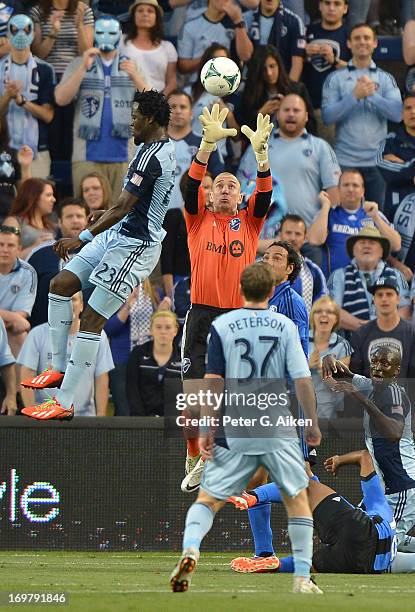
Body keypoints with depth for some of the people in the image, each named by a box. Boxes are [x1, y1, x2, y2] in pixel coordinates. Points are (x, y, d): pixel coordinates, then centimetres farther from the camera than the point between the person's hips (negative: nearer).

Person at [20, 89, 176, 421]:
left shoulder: (150, 157, -22)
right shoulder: (164, 148, 11)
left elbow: (122, 207, -28)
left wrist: (83, 238, -29)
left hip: (134, 245, -11)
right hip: (118, 236, 11)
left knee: (92, 320, -11)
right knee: (61, 285, 8)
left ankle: (64, 403, -9)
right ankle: (60, 369, 12)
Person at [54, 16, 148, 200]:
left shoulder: (131, 66, 12)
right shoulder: (79, 65, 8)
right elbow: (61, 99, -5)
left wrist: (135, 77, -17)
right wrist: (83, 68, -16)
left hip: (123, 156, 1)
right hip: (88, 157, -1)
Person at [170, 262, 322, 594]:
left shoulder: (222, 325, 0)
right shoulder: (285, 326, 1)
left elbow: (212, 380, -4)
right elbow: (302, 379, -1)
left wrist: (207, 429, 0)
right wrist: (313, 423, 10)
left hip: (235, 431, 0)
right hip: (279, 430, 0)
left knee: (209, 498, 5)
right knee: (298, 498, 14)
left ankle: (190, 549, -23)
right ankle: (303, 577, 10)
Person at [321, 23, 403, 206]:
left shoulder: (386, 79, 9)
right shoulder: (335, 79, 5)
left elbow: (397, 113, -5)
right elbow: (327, 116, -6)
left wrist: (372, 94, -12)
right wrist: (355, 96, -14)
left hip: (376, 162, 1)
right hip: (345, 161, -1)